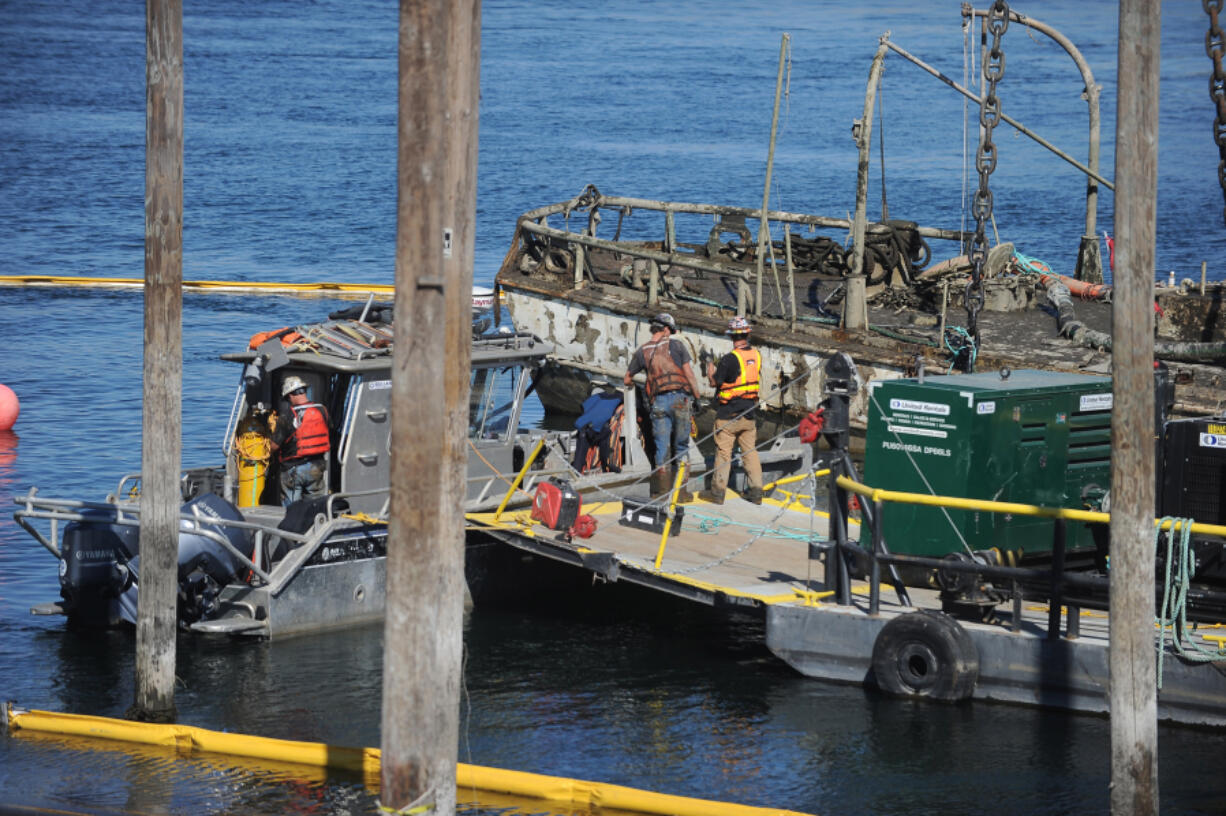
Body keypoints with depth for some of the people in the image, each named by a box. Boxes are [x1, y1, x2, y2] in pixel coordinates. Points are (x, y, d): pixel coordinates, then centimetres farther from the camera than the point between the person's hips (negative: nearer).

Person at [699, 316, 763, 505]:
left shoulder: (729, 359, -19)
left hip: (728, 414, -6)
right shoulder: (756, 355, 0)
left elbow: (715, 382, -12)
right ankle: (756, 491, 10)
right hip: (750, 412, 6)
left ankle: (718, 491, 7)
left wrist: (710, 371, 8)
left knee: (723, 452, 2)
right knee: (750, 452, 11)